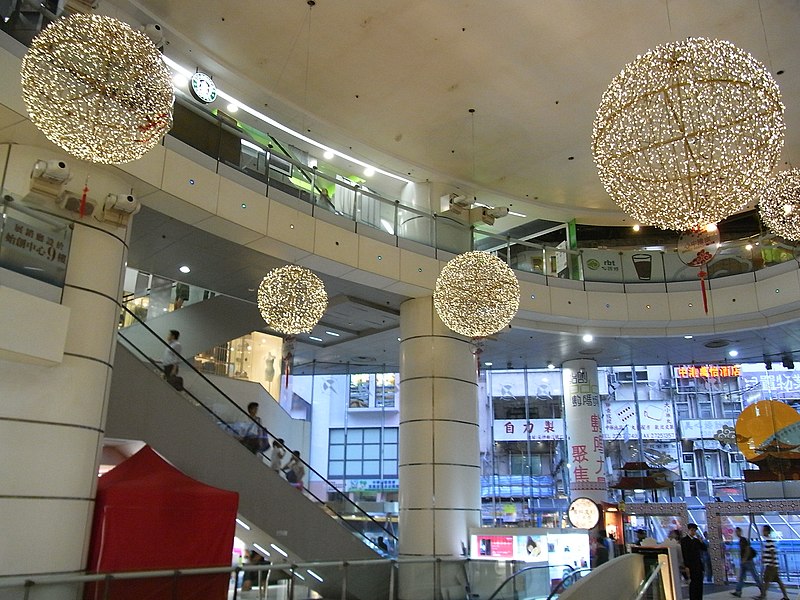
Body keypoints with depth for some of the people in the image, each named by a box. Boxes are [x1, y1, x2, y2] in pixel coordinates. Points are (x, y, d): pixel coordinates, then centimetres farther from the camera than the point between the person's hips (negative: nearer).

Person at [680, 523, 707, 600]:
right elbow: (684, 554, -8)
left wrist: (701, 541, -5)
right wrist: (686, 566, -13)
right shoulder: (684, 540, -3)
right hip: (691, 565, -6)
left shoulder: (696, 540, 16)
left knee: (699, 584, 5)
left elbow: (705, 548, 10)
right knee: (693, 584, -7)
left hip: (698, 565, 6)